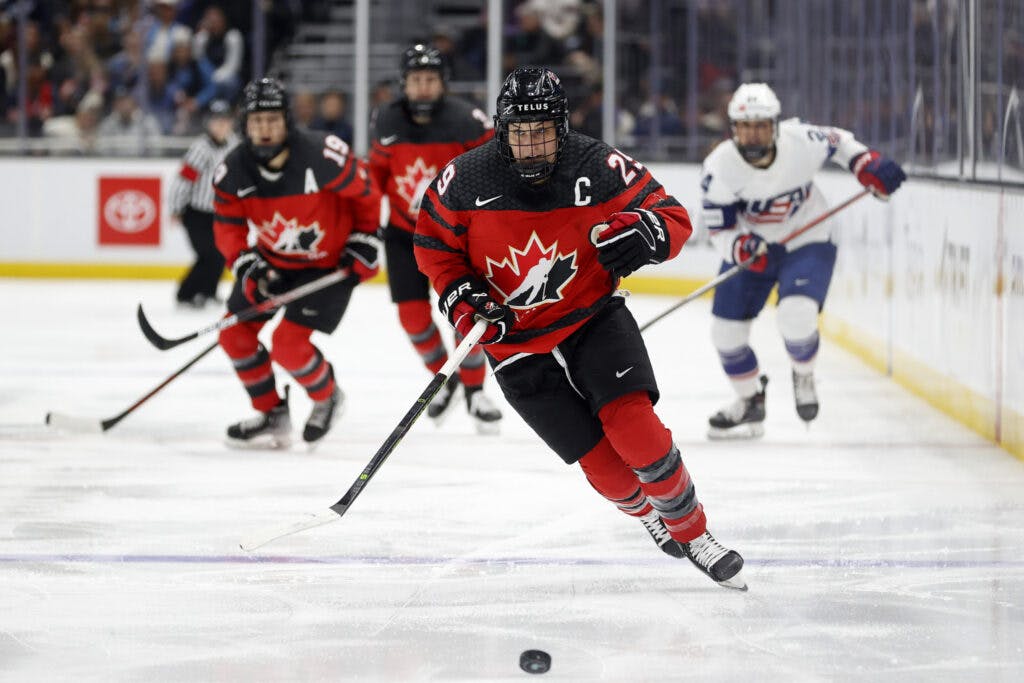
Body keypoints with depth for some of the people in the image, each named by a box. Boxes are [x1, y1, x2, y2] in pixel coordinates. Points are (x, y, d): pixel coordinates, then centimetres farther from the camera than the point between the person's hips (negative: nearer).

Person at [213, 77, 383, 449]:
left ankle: (327, 397, 14)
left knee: (288, 343, -17)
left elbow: (365, 193, -12)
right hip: (272, 259, 6)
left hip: (330, 262, -6)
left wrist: (364, 242, -7)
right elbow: (228, 226, -4)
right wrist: (248, 268, -18)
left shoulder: (323, 156, -29)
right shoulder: (233, 172, -16)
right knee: (234, 333, 2)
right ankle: (272, 414, 18)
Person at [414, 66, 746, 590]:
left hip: (592, 318, 0)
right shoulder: (466, 181, -13)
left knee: (632, 426, -23)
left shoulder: (599, 169, -15)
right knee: (605, 467, -6)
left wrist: (646, 234, -30)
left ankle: (693, 532, -1)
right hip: (517, 345, 0)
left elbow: (673, 218, -8)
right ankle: (648, 513, 29)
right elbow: (433, 244, 3)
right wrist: (461, 297, -12)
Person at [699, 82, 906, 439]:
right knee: (726, 328, 1)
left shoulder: (802, 141, -22)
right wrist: (740, 246, -37)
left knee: (796, 315, -27)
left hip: (807, 243, -2)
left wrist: (868, 164, -14)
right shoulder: (720, 166, -22)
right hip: (752, 246, 2)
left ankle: (803, 375, 7)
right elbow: (719, 229, -16)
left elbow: (838, 141, 2)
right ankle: (750, 403, 27)